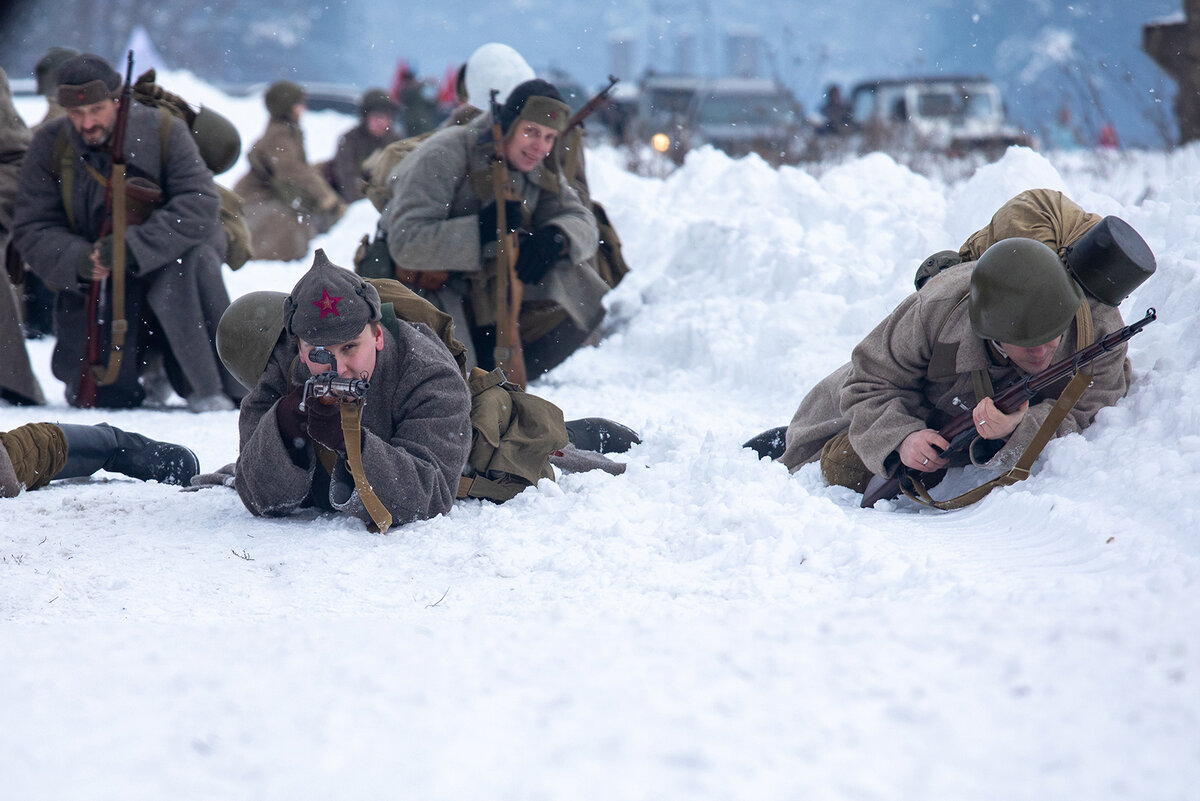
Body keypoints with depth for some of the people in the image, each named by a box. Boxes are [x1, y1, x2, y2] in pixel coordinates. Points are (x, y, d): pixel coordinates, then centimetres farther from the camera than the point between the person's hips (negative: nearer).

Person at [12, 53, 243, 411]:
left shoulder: (163, 131, -13)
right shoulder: (49, 145, -6)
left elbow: (199, 205, -22)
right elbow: (32, 228, -7)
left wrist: (132, 247, -34)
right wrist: (78, 261, -27)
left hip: (166, 263, -2)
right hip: (92, 284, 2)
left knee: (192, 259, -37)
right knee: (98, 396, -10)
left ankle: (211, 386, -21)